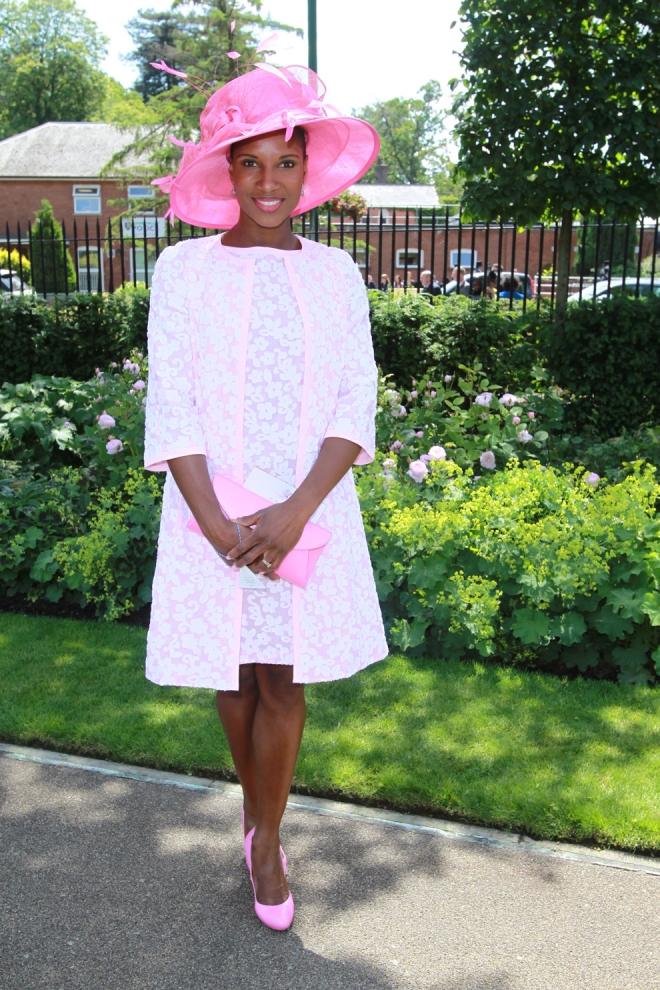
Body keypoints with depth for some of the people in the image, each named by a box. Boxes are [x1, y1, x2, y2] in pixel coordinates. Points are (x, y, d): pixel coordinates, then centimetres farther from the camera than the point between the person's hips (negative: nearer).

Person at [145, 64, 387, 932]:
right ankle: (257, 802, 40)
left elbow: (356, 406, -2)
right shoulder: (185, 269, -2)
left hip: (309, 509, 1)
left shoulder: (336, 274, 3)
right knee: (233, 678, 12)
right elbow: (171, 407, -5)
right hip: (212, 509, 0)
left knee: (284, 681, 6)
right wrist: (216, 523, -15)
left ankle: (266, 837, 28)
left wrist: (296, 511, -15)